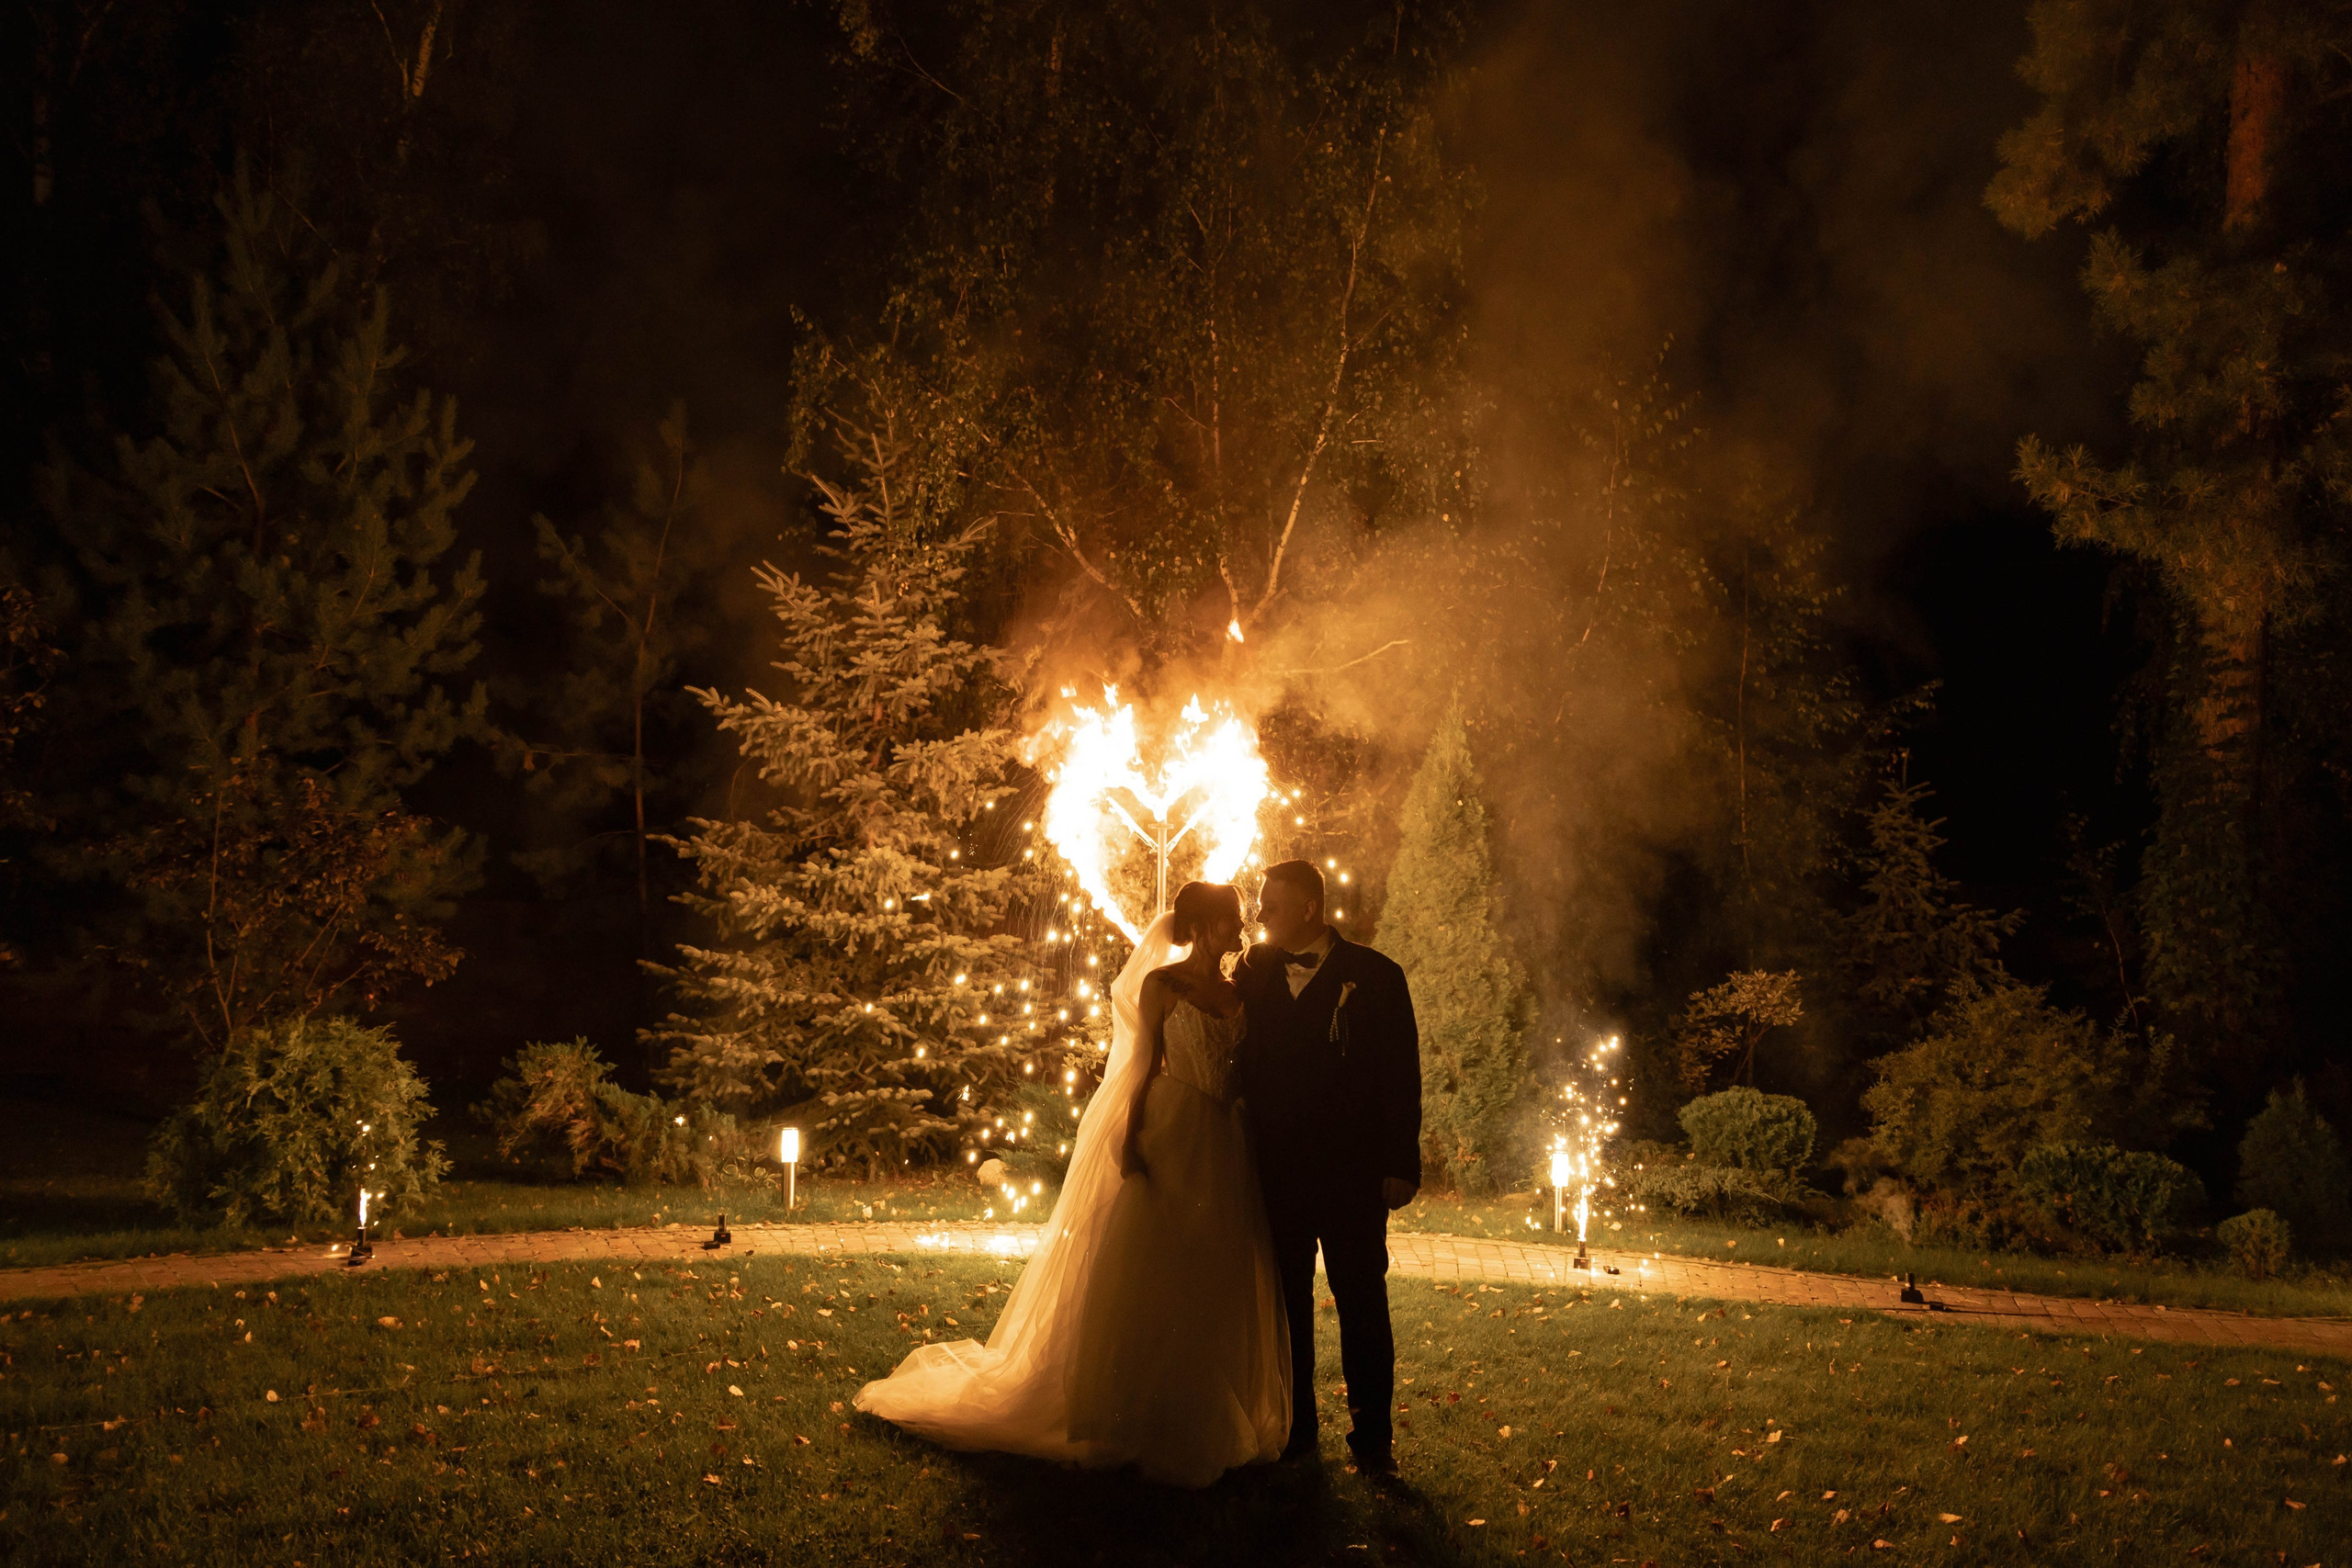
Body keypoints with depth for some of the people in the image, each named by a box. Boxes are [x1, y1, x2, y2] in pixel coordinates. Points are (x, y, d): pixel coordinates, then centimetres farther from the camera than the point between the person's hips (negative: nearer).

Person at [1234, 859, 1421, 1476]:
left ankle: (1372, 1434, 11)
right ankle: (1296, 1429, 20)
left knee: (1361, 1299, 1)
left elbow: (1401, 1077, -3)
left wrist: (1401, 1165, -8)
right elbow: (1240, 1060, 10)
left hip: (1352, 1170, -3)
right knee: (1287, 1298, 9)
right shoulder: (1254, 972, 8)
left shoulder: (1374, 977, -2)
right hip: (1277, 1169, 3)